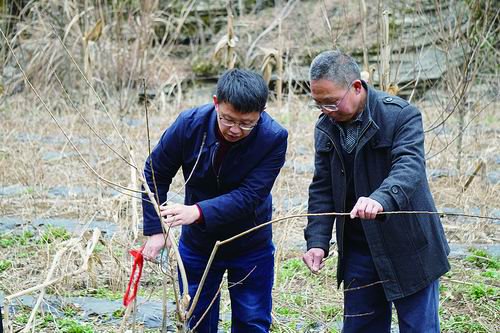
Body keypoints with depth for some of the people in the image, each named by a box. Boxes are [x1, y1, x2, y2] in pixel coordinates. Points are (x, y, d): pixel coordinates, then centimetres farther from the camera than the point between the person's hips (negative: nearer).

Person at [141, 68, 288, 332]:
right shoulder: (189, 124, -21)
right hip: (197, 242, 2)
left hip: (251, 248, -2)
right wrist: (154, 230, -12)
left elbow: (248, 196, -31)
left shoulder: (274, 138, -26)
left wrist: (199, 211, -45)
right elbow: (155, 174, -7)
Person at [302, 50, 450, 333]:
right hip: (357, 249, 5)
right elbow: (322, 189, 4)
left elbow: (409, 167, -30)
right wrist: (317, 241, -8)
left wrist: (381, 199, -50)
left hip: (407, 247, -5)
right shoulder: (326, 128, 3)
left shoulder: (402, 115, -15)